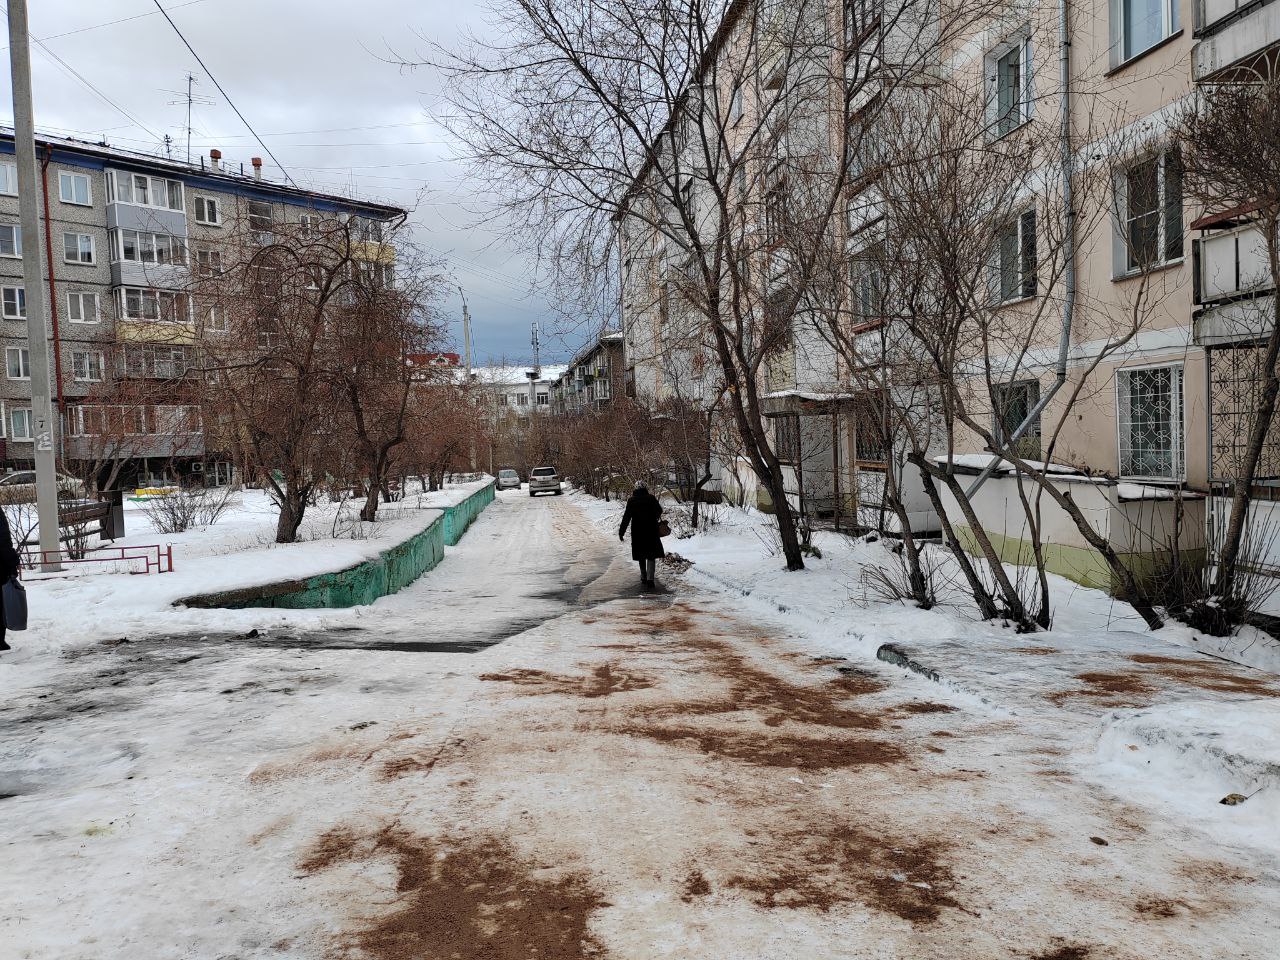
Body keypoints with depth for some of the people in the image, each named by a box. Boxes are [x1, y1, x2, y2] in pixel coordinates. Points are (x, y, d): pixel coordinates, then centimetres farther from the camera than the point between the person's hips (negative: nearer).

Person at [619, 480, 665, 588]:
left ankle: (644, 577, 24)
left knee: (641, 555, 16)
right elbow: (659, 511, 2)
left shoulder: (631, 500, -3)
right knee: (651, 555, 0)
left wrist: (621, 532, 0)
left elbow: (626, 518, -4)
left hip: (637, 532, 1)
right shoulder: (651, 498, -4)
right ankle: (650, 578, -14)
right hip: (651, 531, -1)